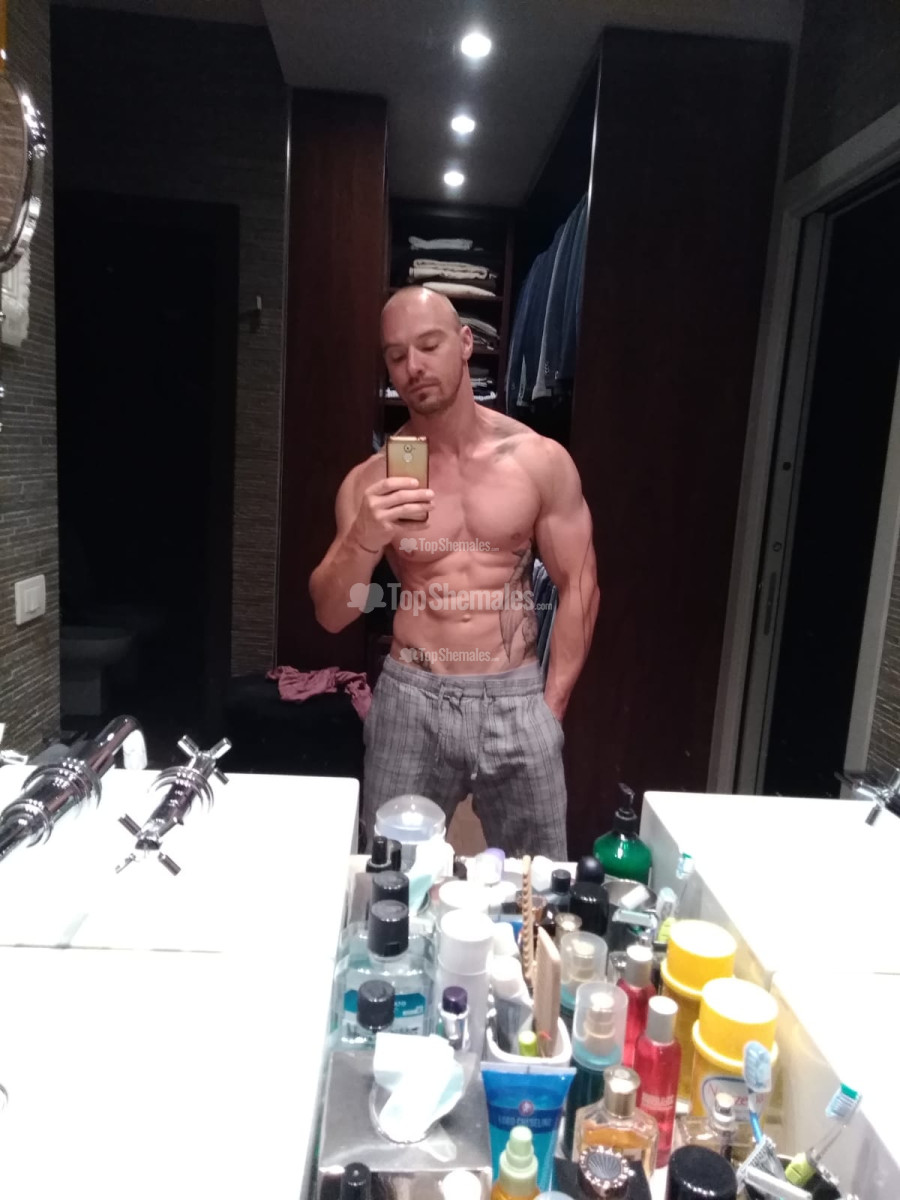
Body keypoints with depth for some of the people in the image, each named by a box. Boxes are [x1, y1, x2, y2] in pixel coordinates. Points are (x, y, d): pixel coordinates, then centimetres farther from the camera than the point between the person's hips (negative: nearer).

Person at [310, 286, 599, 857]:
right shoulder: (372, 480, -2)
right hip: (411, 701, 1)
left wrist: (550, 704, -1)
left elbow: (579, 585, 2)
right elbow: (330, 615, -4)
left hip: (518, 699, 0)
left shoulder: (542, 460, -3)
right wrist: (363, 539, -24)